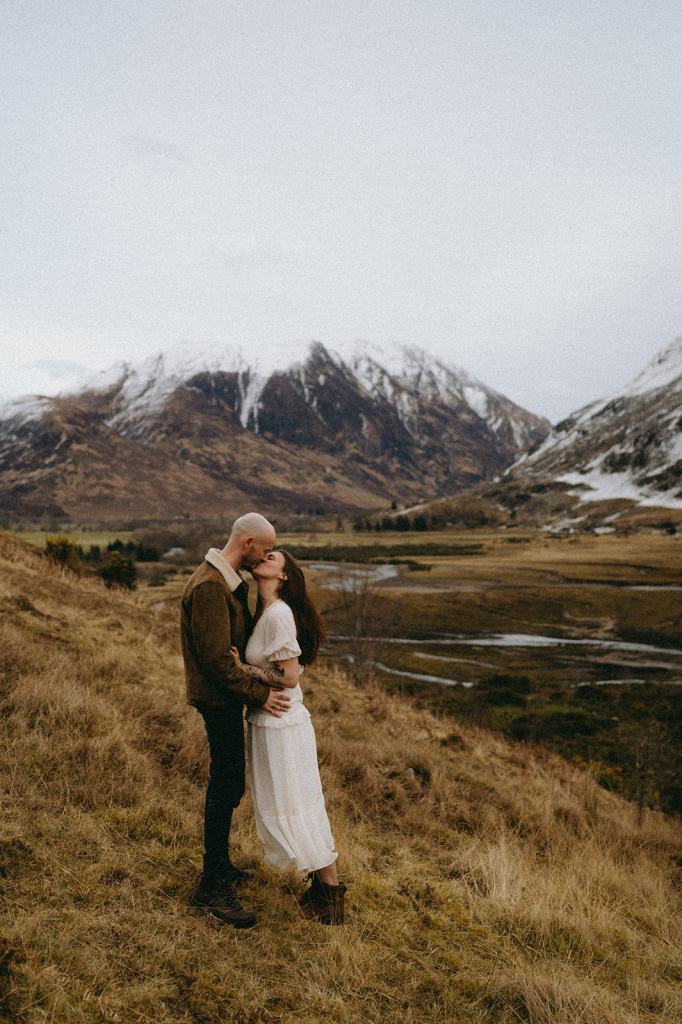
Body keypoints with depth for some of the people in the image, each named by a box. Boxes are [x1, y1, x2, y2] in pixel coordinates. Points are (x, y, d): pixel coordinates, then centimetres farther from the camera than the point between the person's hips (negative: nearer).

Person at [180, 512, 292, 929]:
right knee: (227, 785, -1)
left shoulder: (233, 580, 9)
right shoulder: (209, 586, -24)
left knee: (226, 781, 20)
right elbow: (215, 658, -26)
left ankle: (220, 866, 36)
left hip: (227, 695, 10)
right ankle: (211, 887, 12)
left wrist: (262, 669, -8)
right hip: (218, 697, -10)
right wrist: (259, 695, -19)